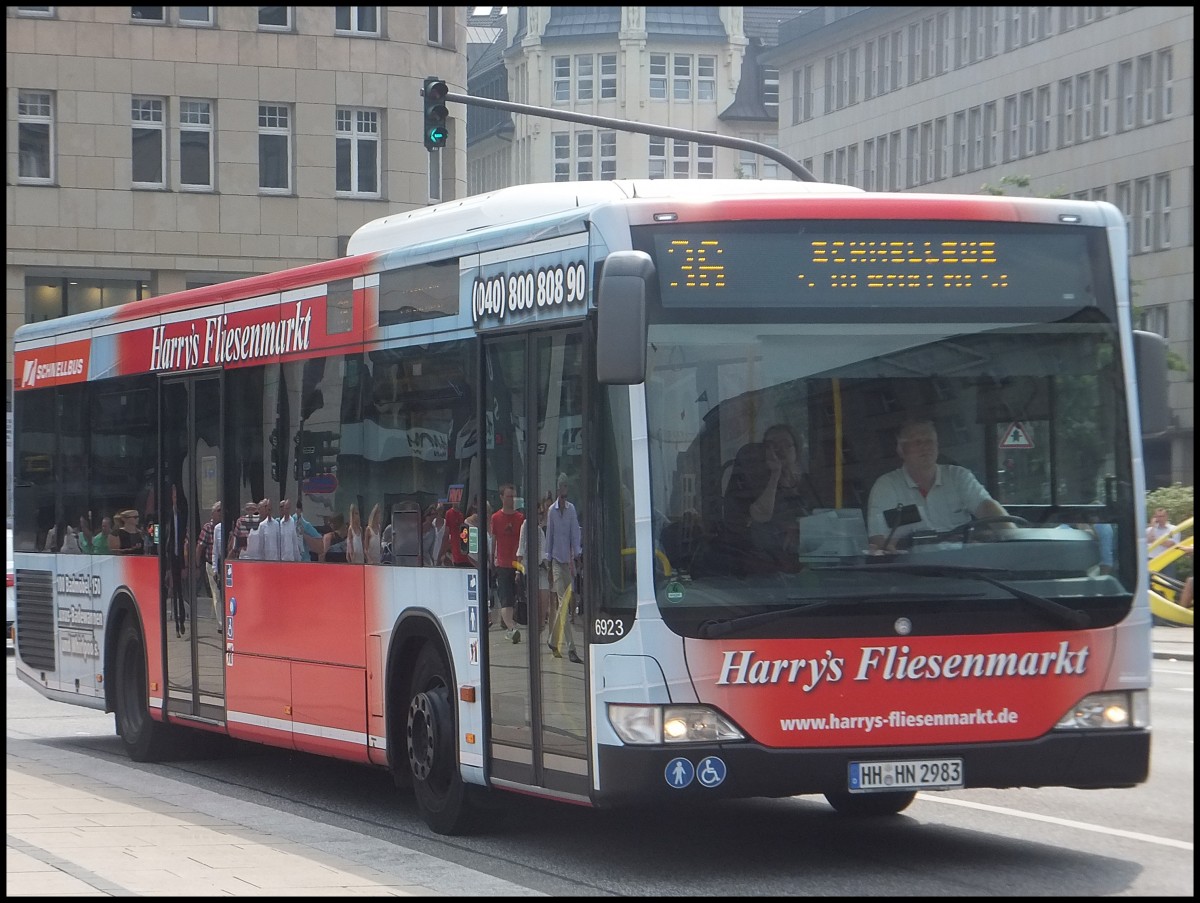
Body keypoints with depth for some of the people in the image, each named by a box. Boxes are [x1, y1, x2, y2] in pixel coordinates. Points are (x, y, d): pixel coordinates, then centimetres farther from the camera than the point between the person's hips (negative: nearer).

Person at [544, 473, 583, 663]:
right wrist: (548, 563, 5)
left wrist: (576, 556, -8)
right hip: (557, 560, -3)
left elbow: (575, 534, 2)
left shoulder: (571, 509, 4)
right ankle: (571, 648, -13)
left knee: (560, 604, 10)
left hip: (568, 560, 3)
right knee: (562, 603, -9)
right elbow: (549, 537, 4)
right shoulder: (551, 511, -1)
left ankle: (553, 641, 25)